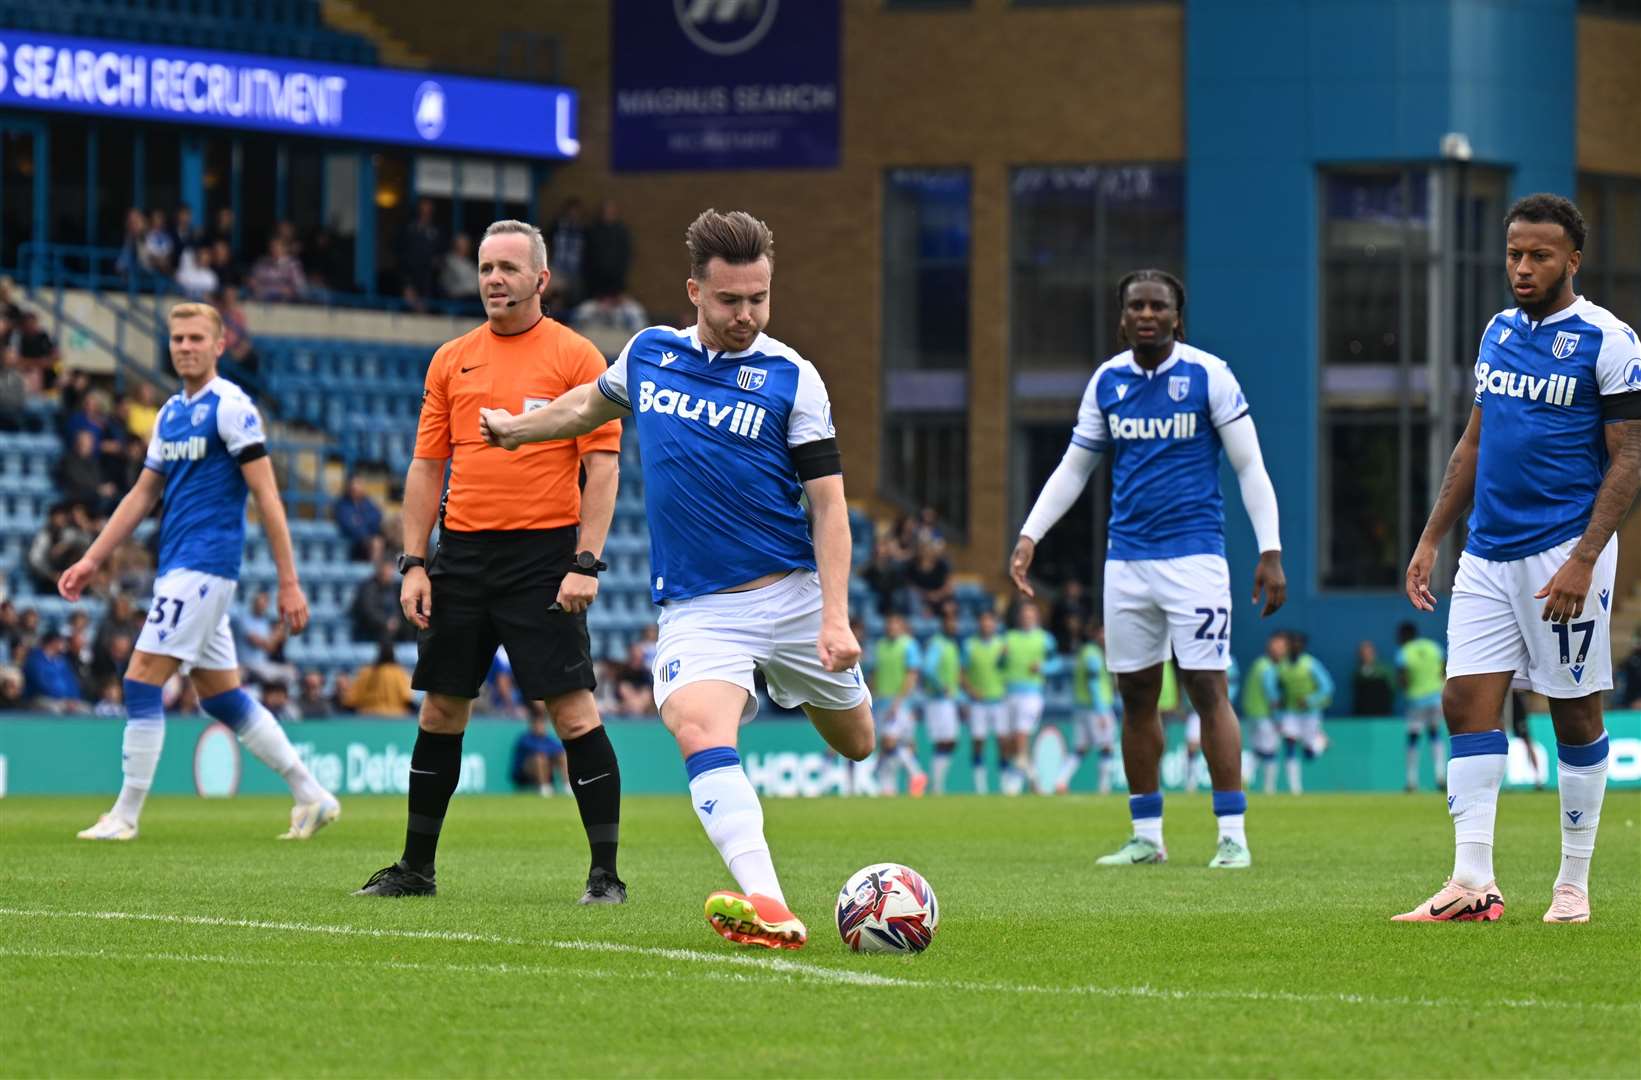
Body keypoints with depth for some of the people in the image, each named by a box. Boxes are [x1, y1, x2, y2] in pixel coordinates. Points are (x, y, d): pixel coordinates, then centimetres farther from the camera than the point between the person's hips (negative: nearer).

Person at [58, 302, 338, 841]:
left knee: (142, 681, -11)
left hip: (204, 566, -9)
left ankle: (125, 816, -7)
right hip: (178, 569, 9)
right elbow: (143, 495, 21)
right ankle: (311, 796, 16)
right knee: (223, 698, 10)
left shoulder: (230, 407, -9)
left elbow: (267, 498, -12)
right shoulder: (171, 413, 16)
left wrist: (289, 582, -15)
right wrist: (92, 561, 16)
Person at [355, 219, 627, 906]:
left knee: (573, 710, -9)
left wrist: (586, 563, -14)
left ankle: (605, 873, -5)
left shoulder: (576, 357, -1)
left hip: (544, 555, -4)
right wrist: (414, 563, 5)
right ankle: (416, 868, 17)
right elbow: (427, 466, 13)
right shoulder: (452, 360, 11)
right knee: (441, 709, 8)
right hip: (462, 552, 5)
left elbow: (602, 467, -5)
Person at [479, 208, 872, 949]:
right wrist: (516, 428, 43)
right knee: (699, 730, -28)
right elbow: (593, 403, 28)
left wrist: (835, 616, -18)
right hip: (695, 606, 0)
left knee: (854, 744, 14)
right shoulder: (649, 353, 4)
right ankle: (767, 911, -41)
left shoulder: (790, 378, -6)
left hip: (791, 591, 0)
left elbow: (828, 503, -8)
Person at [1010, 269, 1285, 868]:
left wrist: (1269, 551, -9)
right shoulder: (1107, 381, 8)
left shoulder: (1207, 374, -4)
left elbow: (1250, 466, -2)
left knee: (1208, 689, -9)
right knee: (1136, 695, 6)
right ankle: (1146, 836, 14)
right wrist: (1029, 536, 8)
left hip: (1194, 554, -5)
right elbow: (1073, 469, 17)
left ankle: (1233, 834, -6)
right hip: (1127, 559, 5)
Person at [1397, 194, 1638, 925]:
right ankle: (1473, 884, -4)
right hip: (1488, 554, 6)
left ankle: (1574, 885, 10)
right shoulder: (1499, 332, 13)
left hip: (1563, 553, -6)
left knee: (1575, 715, 1)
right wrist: (1431, 539, 15)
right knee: (1467, 704, -3)